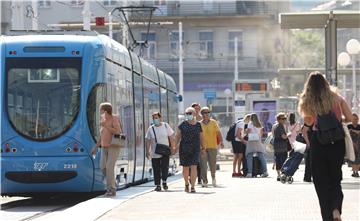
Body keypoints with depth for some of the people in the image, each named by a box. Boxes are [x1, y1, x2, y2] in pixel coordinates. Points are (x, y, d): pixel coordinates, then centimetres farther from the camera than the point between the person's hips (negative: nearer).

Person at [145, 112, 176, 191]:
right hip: (154, 154, 1)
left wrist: (172, 147, 3)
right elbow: (148, 141, 3)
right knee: (156, 170, 0)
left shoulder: (166, 126, 2)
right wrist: (147, 151, -3)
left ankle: (164, 182, 8)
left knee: (165, 167, -13)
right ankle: (157, 185, 9)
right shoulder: (151, 129, 1)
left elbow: (171, 137, 7)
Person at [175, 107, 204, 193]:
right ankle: (186, 184, 30)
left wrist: (203, 148, 10)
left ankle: (193, 186, -9)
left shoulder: (198, 125, 5)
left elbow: (201, 138, 12)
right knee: (185, 168, 7)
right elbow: (178, 136, 4)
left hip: (195, 149, -1)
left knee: (193, 167, -11)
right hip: (184, 149, 1)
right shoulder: (183, 124, 3)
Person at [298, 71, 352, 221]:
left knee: (321, 181, 10)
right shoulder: (336, 98, -1)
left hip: (318, 142, 0)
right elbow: (350, 118, -1)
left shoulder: (308, 102, -1)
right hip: (337, 141, 0)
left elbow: (308, 122, 7)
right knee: (335, 179, 11)